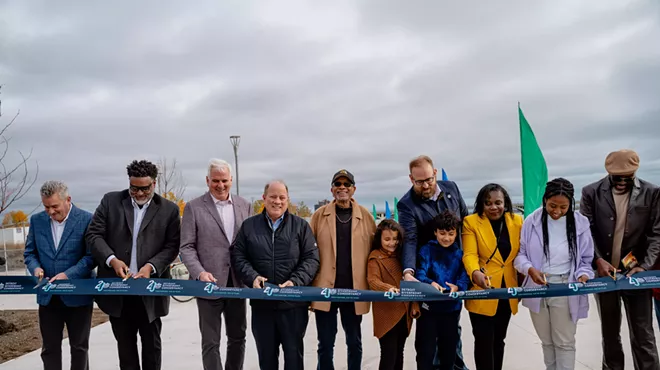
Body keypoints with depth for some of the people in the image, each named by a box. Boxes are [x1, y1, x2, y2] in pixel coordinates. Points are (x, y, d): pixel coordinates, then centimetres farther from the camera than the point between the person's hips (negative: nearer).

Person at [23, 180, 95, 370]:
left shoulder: (87, 219, -11)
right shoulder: (37, 220, 3)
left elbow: (92, 256, -13)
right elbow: (29, 252, 9)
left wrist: (68, 275, -24)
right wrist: (35, 268, -12)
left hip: (78, 295, -4)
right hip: (47, 295, 4)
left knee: (79, 346, 12)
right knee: (49, 347, 12)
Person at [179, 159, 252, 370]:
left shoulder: (244, 206, 7)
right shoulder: (194, 207, -3)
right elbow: (186, 247, -6)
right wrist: (200, 273, -20)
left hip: (238, 283, 4)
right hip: (210, 284, -3)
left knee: (238, 337, 15)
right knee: (211, 342, 5)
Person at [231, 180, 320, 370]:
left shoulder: (301, 226, 2)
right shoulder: (249, 225, 6)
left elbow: (311, 258, -2)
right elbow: (238, 256, 5)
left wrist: (295, 281, -16)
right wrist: (252, 277, -12)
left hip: (293, 303, -1)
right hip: (261, 303, 2)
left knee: (294, 353, 9)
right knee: (266, 354, 15)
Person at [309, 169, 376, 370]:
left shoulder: (365, 215, 3)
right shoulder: (319, 215, 2)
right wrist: (308, 287, -2)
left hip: (354, 290, 1)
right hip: (325, 289, 0)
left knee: (354, 342, 15)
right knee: (325, 343, 8)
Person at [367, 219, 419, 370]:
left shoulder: (401, 256, 13)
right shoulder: (375, 257, -5)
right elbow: (373, 280, -20)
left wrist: (414, 305, 5)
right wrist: (388, 288, -39)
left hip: (404, 313, 6)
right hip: (386, 315, -6)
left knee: (399, 354, 15)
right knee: (389, 355, -6)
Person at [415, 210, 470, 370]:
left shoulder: (460, 253, 5)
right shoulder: (427, 250, -4)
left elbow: (464, 277, -6)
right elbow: (420, 273, -17)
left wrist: (457, 287, -28)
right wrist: (431, 283, -38)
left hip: (452, 307, 3)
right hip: (429, 307, -3)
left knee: (449, 349, 18)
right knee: (426, 350, 3)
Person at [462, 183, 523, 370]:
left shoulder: (517, 221, 4)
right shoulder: (471, 222, -7)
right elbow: (469, 254, -15)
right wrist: (475, 273, -34)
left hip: (507, 292, 4)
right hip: (482, 292, -4)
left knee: (499, 339, 17)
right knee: (484, 341, -2)